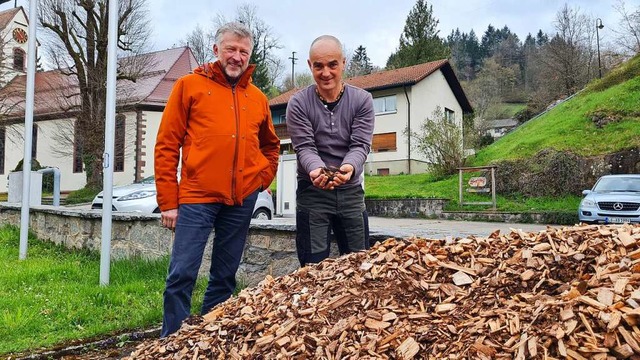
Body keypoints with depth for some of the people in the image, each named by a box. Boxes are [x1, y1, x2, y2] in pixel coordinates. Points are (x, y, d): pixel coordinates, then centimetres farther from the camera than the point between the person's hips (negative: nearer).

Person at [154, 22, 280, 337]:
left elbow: (270, 145, 26)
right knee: (182, 274, -4)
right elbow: (167, 146, -1)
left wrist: (263, 179, 8)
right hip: (196, 196, -3)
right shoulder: (190, 85, 3)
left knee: (225, 276, 12)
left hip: (242, 201, 4)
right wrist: (168, 201, -5)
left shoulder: (258, 98, 13)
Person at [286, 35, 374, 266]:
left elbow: (360, 145, -8)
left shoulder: (362, 100, 0)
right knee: (314, 267, 0)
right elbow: (304, 147, -11)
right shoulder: (298, 104, -3)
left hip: (351, 191, 2)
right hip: (312, 192, -2)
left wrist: (350, 167, -31)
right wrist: (316, 169, -33)